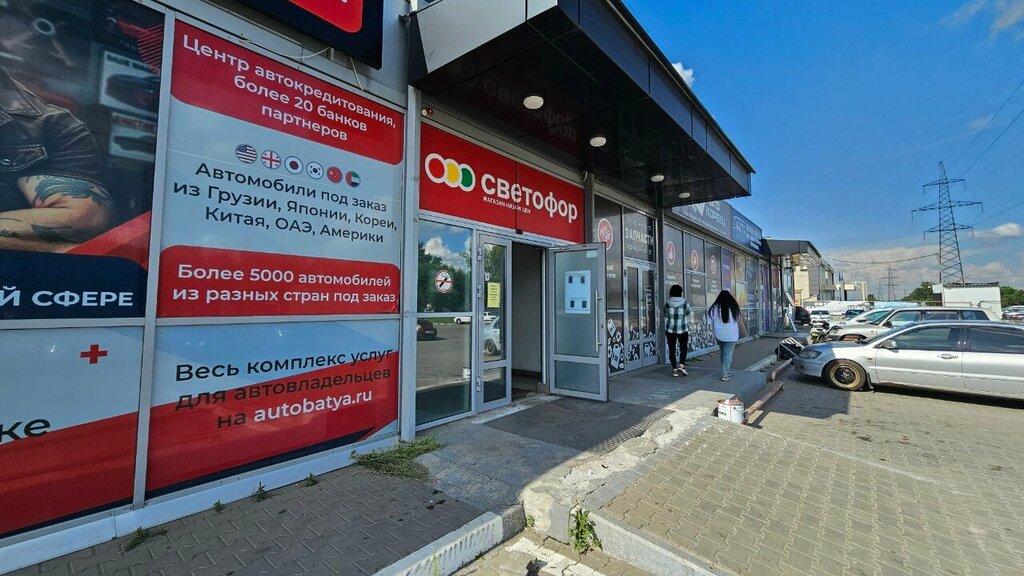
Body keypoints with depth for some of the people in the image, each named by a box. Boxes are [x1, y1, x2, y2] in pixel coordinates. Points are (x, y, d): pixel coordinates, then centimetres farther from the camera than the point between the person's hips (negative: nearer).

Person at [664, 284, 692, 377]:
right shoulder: (685, 302, -7)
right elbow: (688, 314, 9)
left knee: (672, 349, 7)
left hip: (670, 329, 2)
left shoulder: (667, 303, -3)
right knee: (683, 348, 12)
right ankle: (681, 365, -6)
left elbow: (666, 316, 5)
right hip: (683, 329, -1)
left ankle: (674, 369, 8)